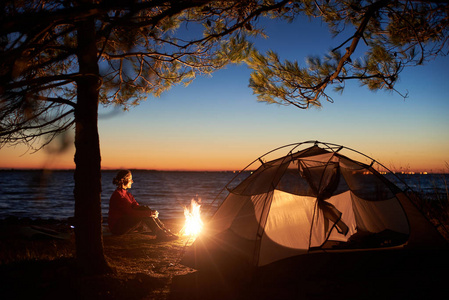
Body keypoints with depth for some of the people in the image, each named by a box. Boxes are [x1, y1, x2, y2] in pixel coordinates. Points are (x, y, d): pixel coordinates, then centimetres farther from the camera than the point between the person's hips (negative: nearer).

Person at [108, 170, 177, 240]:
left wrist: (152, 212, -14)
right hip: (117, 227, -9)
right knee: (144, 216, -24)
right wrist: (150, 213, -23)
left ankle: (164, 230, -15)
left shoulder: (127, 194, 14)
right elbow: (131, 212, -23)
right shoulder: (118, 195, -17)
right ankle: (161, 234, -22)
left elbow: (137, 207, 4)